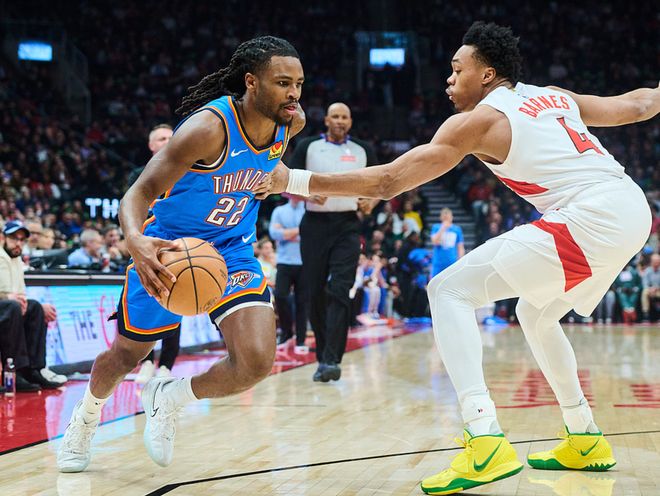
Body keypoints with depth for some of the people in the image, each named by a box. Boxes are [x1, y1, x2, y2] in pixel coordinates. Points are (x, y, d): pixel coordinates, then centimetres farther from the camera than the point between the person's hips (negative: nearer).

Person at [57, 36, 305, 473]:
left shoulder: (292, 122, -12)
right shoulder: (208, 126, -31)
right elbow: (138, 195, -34)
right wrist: (137, 243, -53)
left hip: (232, 250, 4)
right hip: (168, 249, -4)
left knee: (256, 363, -18)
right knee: (127, 354, 16)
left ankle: (167, 399, 12)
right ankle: (86, 417, 51)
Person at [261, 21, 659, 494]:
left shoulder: (478, 119, 2)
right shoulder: (555, 96, 22)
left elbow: (387, 181, -2)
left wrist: (294, 181, 2)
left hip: (590, 219, -9)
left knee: (449, 290, -4)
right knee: (536, 314, 29)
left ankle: (486, 442, -18)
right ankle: (585, 441, 32)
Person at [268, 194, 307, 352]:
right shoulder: (279, 211, 9)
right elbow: (274, 233, -5)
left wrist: (287, 234, -7)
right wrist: (299, 230, -6)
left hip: (305, 263, -1)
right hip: (285, 262, 1)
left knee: (302, 301, 1)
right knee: (280, 296, -10)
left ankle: (300, 340, 9)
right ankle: (286, 331, 12)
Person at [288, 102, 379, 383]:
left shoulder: (363, 150, 11)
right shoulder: (308, 147, 6)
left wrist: (371, 201, -3)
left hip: (347, 226, 0)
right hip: (315, 224, 1)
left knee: (339, 292, -15)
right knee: (316, 294, 3)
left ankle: (331, 360, -21)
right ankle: (322, 357, 18)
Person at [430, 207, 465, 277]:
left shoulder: (457, 229, 6)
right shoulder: (436, 227, 4)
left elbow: (461, 247, 9)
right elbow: (435, 242, -12)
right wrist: (443, 228, -15)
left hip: (452, 263, 1)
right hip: (438, 264, -1)